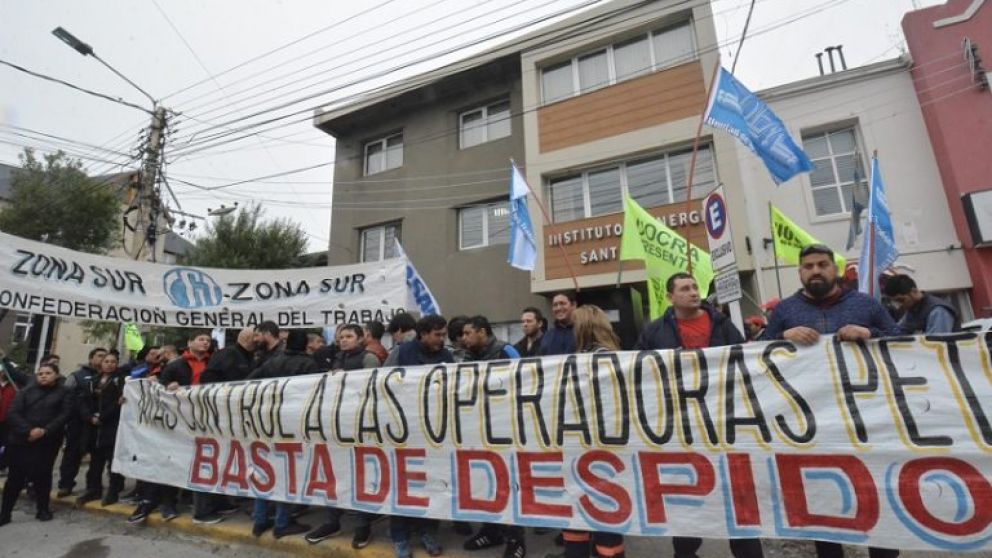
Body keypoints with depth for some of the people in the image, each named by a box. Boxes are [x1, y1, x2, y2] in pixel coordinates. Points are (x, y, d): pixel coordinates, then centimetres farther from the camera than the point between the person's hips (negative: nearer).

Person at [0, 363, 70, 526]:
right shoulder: (26, 391, 7)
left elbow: (64, 415, -5)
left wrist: (45, 431, -18)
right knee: (15, 477, 3)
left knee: (42, 476, 5)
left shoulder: (63, 393, 3)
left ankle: (43, 509, 19)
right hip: (21, 441, 1)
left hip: (48, 443, -1)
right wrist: (28, 430, -16)